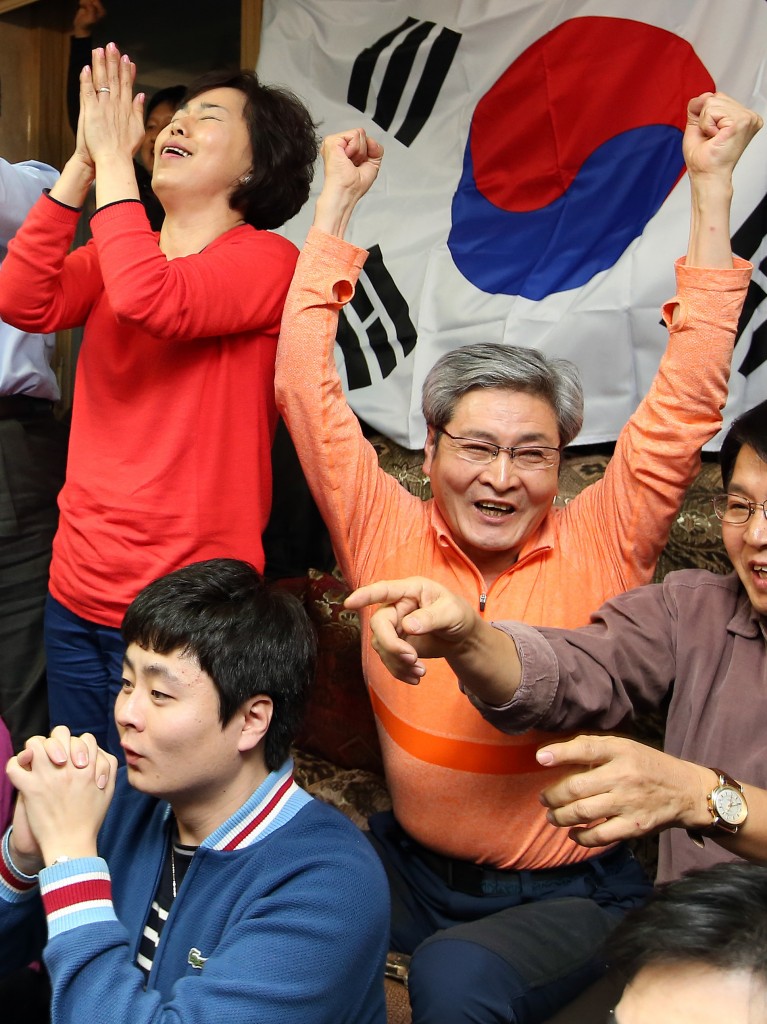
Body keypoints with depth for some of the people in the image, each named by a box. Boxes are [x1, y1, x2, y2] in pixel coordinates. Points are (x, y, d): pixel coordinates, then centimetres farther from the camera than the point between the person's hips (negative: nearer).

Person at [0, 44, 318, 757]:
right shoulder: (117, 250, 11)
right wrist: (83, 160, -9)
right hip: (76, 591, 6)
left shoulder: (268, 261, -9)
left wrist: (114, 158, -16)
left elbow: (150, 302, -28)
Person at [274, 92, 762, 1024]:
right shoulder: (386, 532, -6)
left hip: (570, 894, -2)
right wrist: (337, 200, -3)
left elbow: (688, 398, -12)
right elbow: (305, 385, -6)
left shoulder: (600, 547, -9)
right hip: (411, 868, 3)